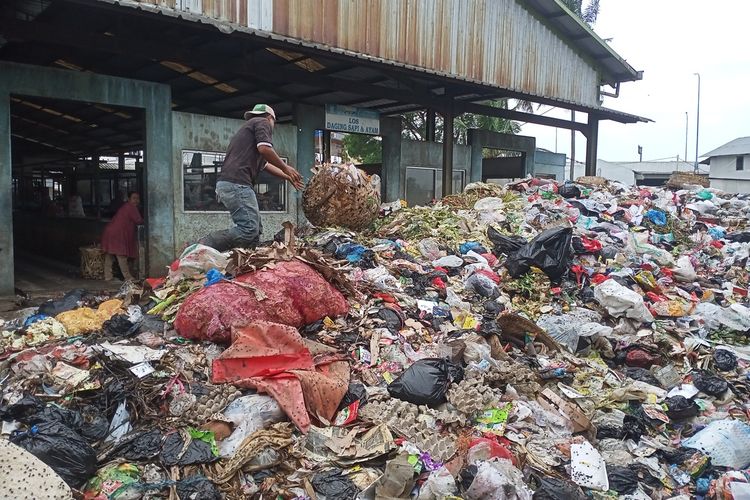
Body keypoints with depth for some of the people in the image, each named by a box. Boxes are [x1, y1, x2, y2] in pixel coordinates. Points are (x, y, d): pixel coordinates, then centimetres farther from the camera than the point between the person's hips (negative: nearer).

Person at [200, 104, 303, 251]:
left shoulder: (248, 126, 33)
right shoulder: (262, 122, 6)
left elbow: (265, 164, 38)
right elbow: (264, 148, -13)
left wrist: (288, 177, 47)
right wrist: (285, 167, 1)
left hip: (226, 184, 10)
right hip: (237, 183, -10)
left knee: (255, 229, 10)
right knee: (249, 229, -16)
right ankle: (202, 247, -18)